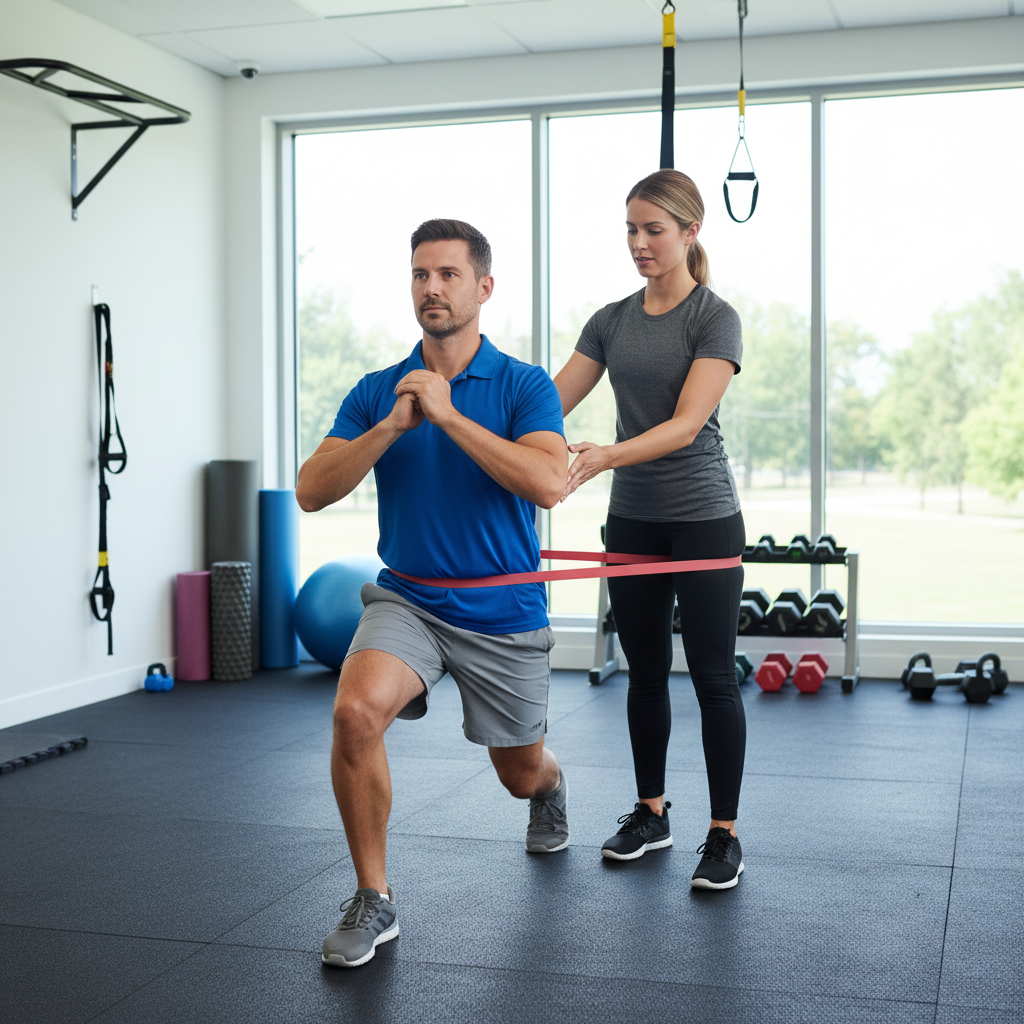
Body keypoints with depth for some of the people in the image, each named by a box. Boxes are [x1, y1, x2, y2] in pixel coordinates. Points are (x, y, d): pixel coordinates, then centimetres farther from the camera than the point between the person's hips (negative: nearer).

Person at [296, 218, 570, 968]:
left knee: (521, 774, 16)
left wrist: (449, 415, -26)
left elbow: (548, 484, -25)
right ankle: (374, 900, -12)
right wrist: (390, 428, -20)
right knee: (357, 712, -29)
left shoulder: (525, 386, -8)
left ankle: (551, 786, 58)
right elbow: (311, 491, -7)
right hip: (406, 600, 1)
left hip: (504, 613, -1)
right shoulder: (376, 393, 1)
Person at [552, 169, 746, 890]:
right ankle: (651, 814, 26)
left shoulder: (715, 318, -10)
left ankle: (725, 834, 9)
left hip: (704, 519, -5)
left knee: (712, 676, -1)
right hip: (633, 520, 5)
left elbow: (686, 424, -22)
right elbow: (550, 405, 4)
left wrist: (605, 456, -36)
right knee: (646, 670, 13)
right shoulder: (612, 322, 7)